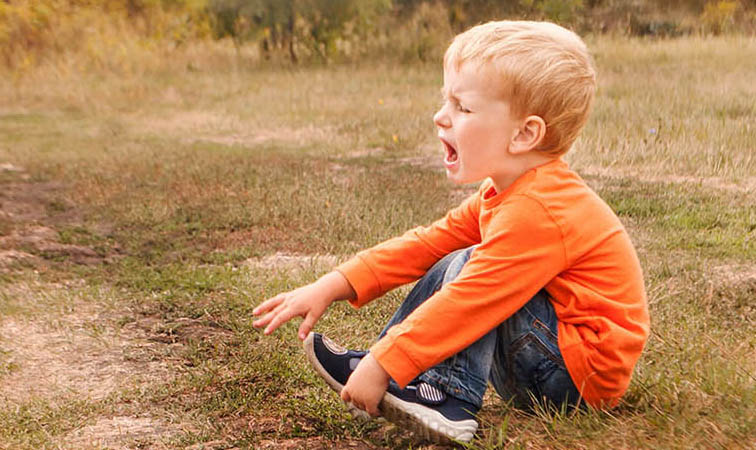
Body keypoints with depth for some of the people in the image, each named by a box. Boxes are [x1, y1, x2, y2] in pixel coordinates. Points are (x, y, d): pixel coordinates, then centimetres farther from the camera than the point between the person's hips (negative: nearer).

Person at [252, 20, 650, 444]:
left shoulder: (536, 211, -26)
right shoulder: (505, 194, 7)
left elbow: (470, 303, -30)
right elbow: (426, 245, 5)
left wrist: (382, 365, -26)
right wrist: (331, 287, -2)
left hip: (586, 373, -10)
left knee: (466, 268, -19)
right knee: (450, 268, 7)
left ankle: (449, 399, -15)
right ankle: (373, 369, 7)